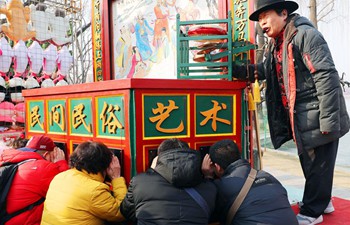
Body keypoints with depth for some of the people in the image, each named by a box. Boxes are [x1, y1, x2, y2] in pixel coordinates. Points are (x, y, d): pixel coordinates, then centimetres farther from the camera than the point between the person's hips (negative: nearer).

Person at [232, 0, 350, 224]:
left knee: (317, 165, 5)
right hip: (300, 119, 9)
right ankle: (322, 201, 39)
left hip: (318, 119, -9)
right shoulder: (277, 44, 11)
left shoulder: (305, 34, -16)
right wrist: (233, 69, 3)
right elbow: (264, 71, 16)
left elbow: (327, 77, -21)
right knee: (309, 162, 20)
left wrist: (328, 120, -23)